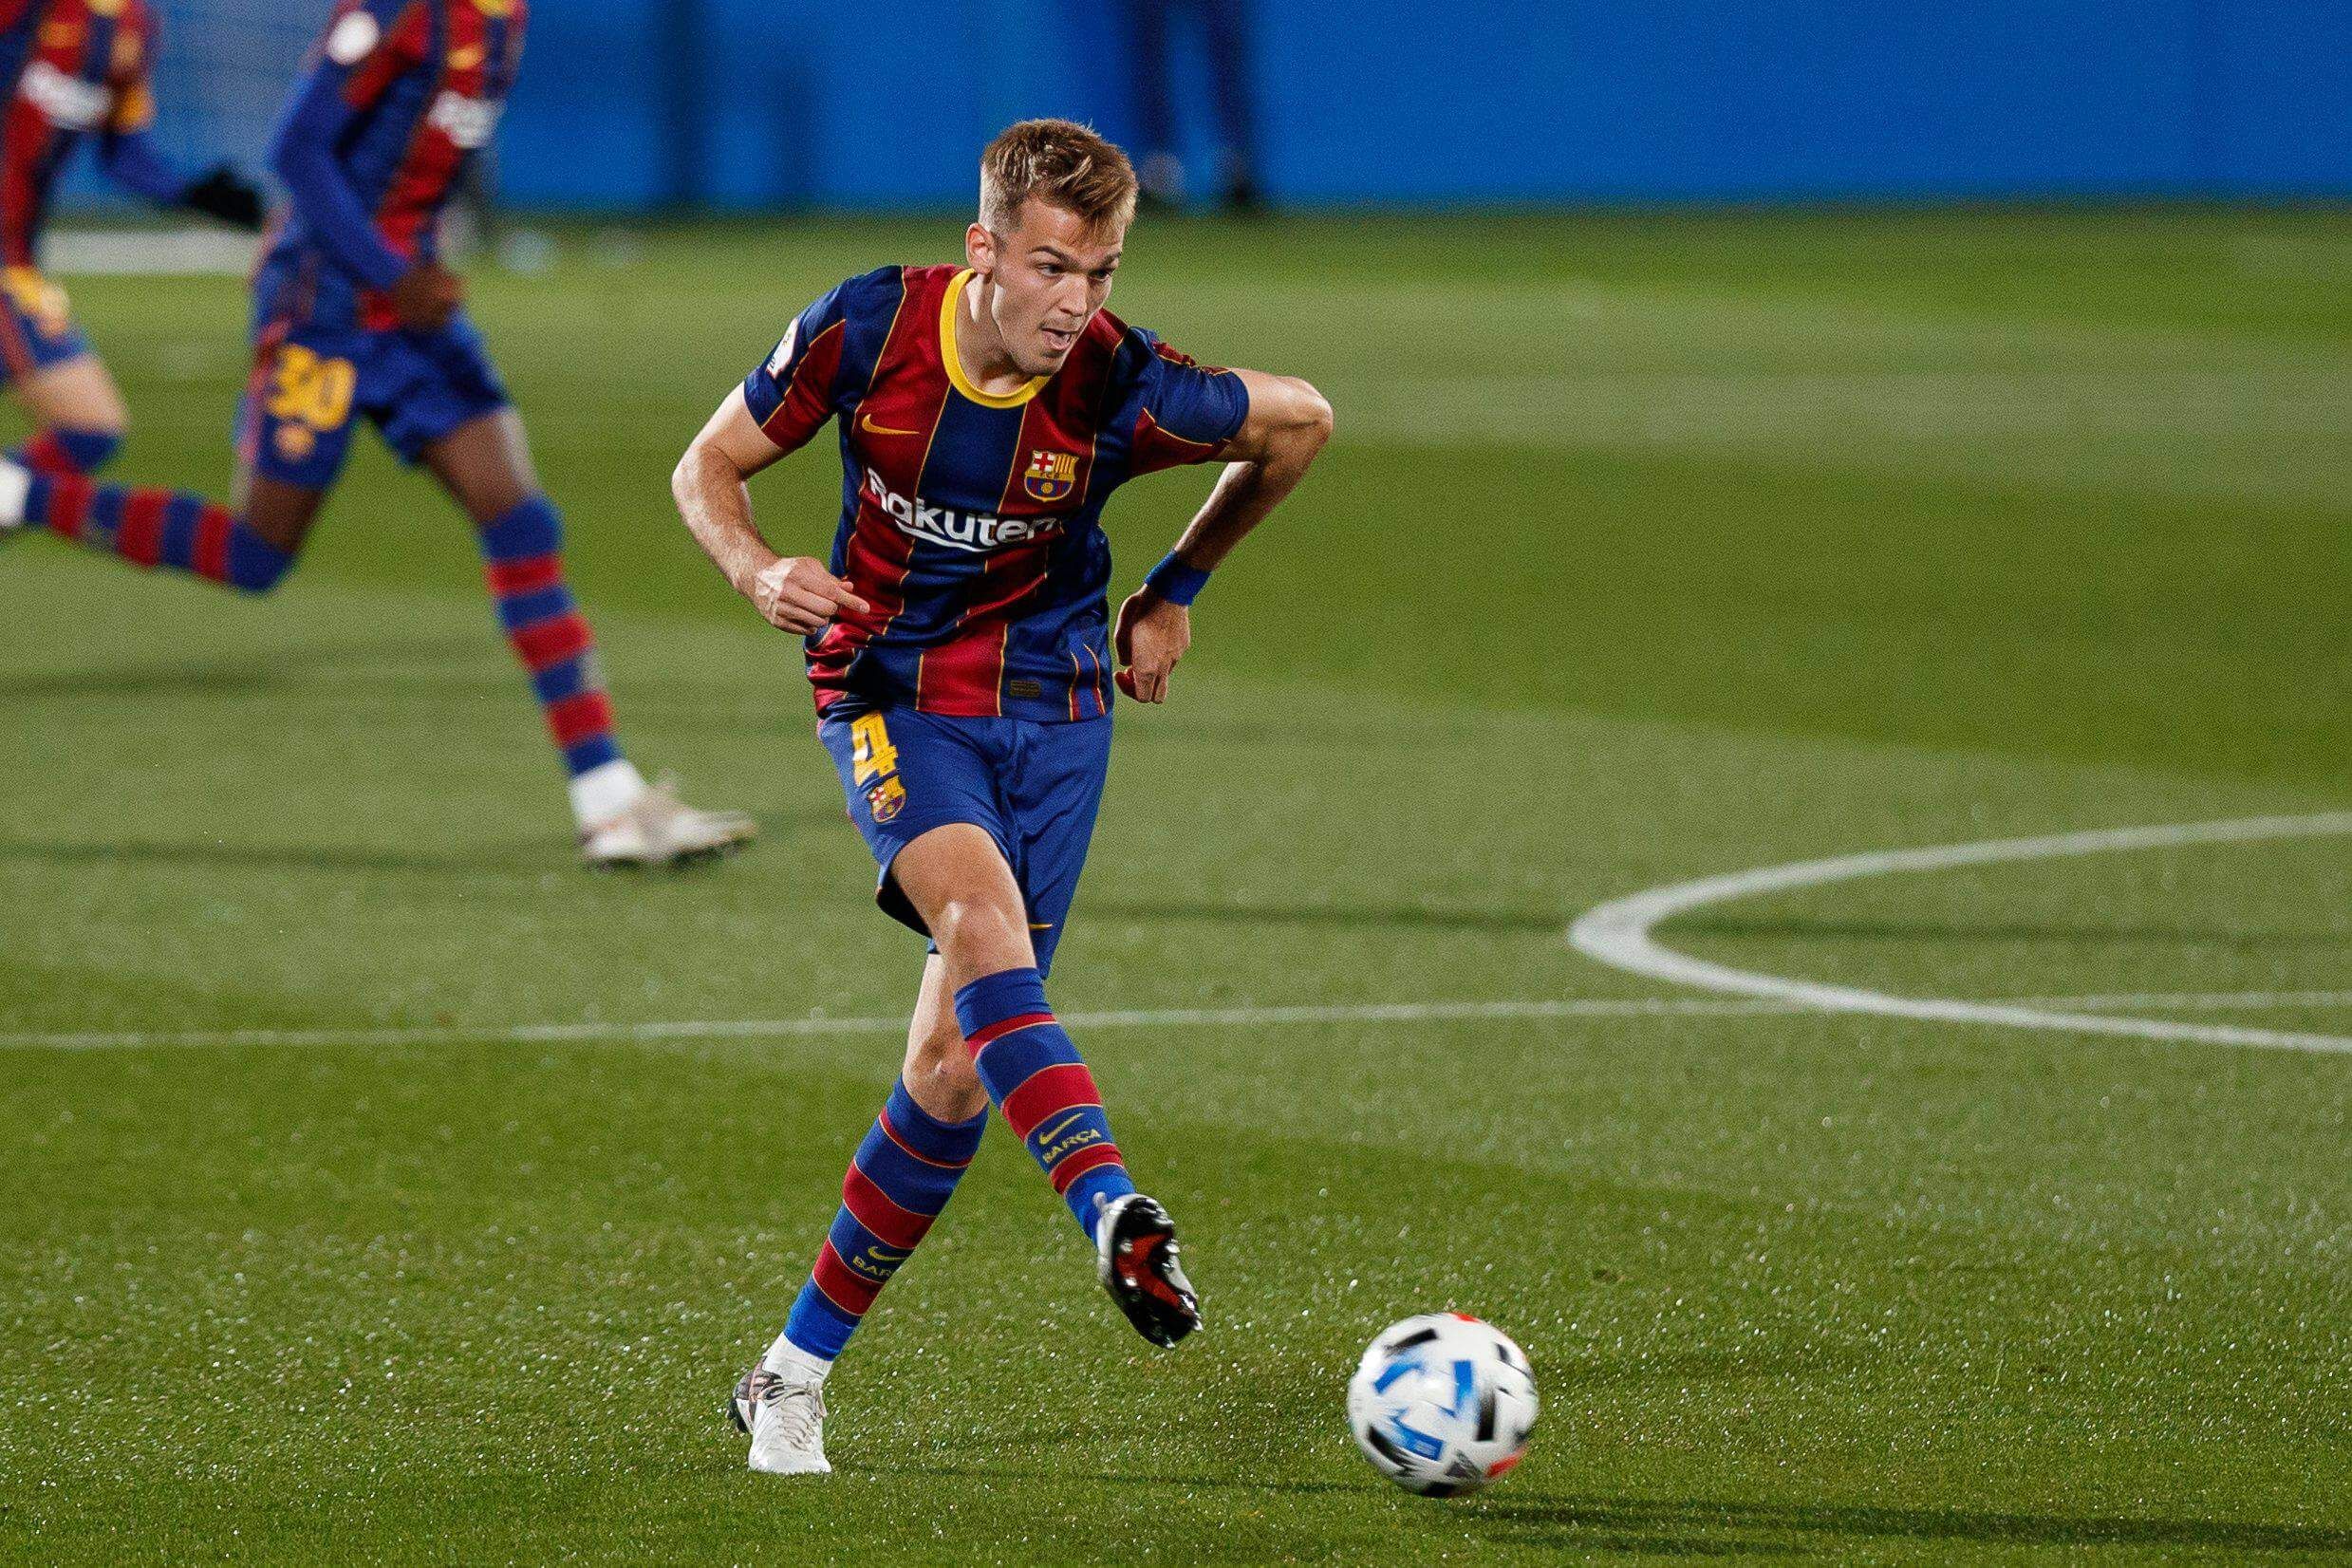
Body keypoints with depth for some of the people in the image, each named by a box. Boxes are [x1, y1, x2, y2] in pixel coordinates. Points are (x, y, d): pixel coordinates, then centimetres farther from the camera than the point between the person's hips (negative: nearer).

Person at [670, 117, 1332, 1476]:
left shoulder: (1118, 389, -17)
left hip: (1054, 709, 1)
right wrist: (758, 569, -22)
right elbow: (711, 466, -1)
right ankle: (1118, 1218, -49)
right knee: (984, 923, -32)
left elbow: (1301, 422, 2)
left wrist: (1178, 588, 8)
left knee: (954, 1069, -3)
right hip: (892, 693, -1)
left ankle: (796, 1374, 12)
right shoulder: (869, 328, -15)